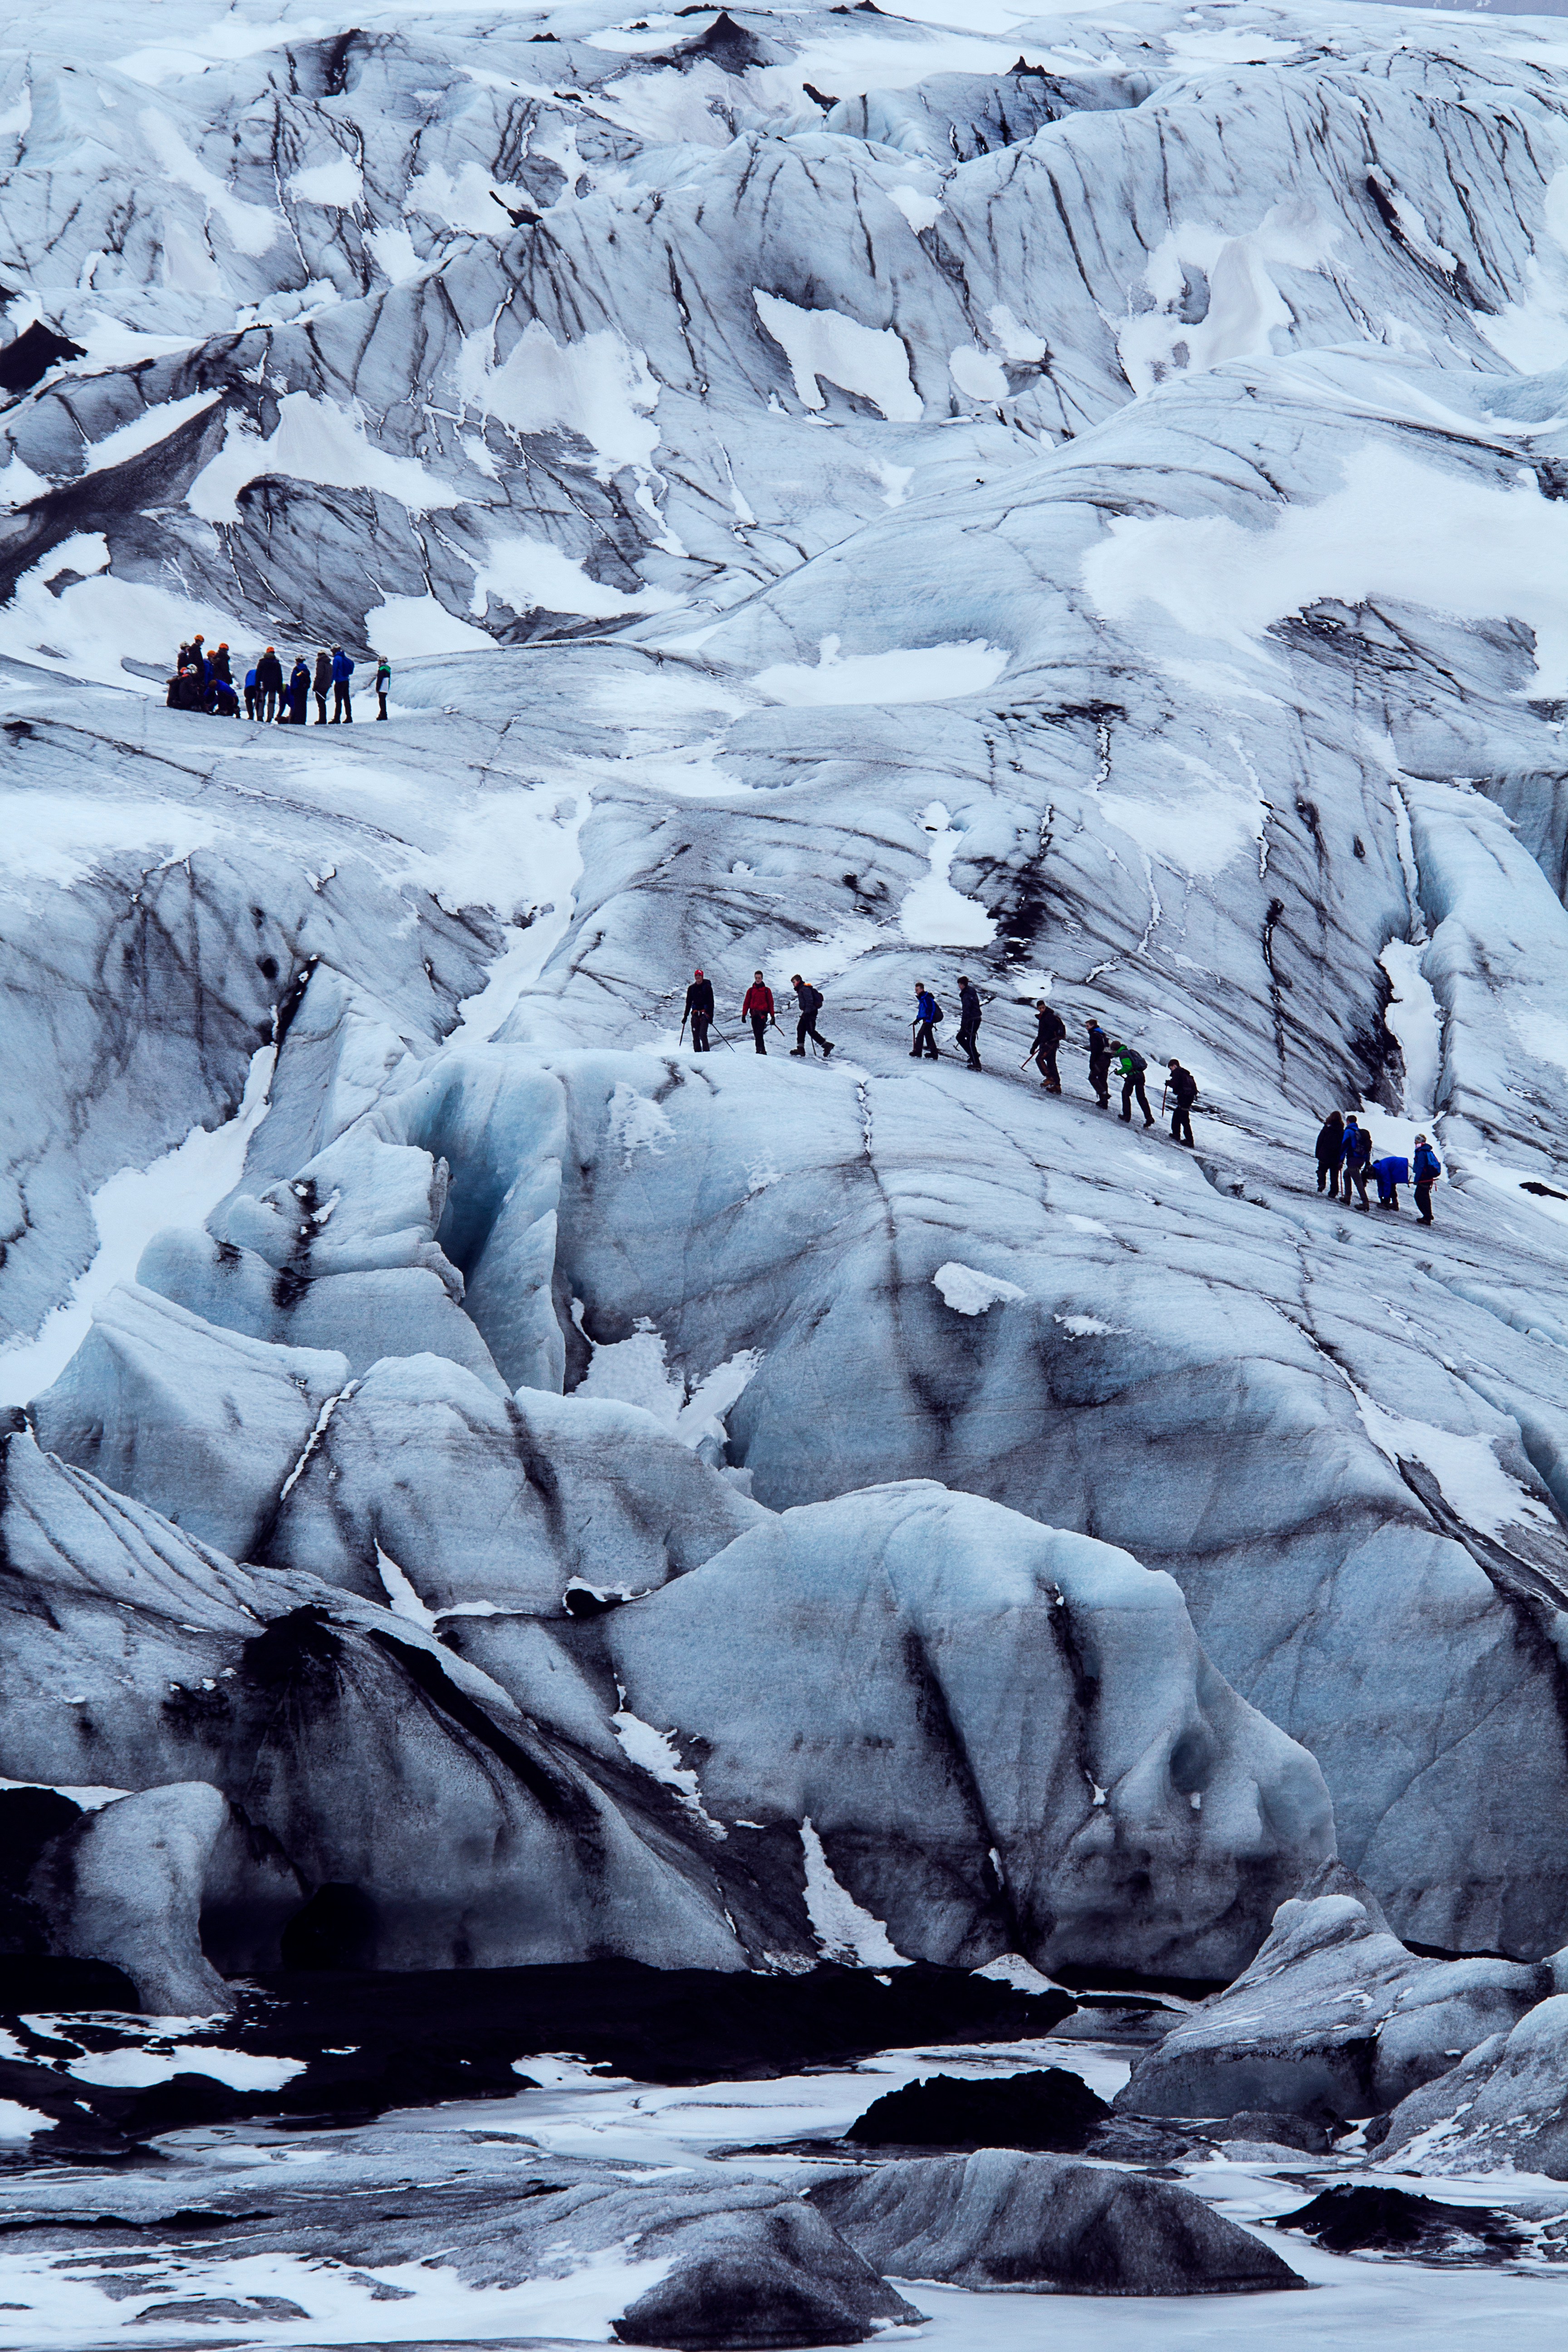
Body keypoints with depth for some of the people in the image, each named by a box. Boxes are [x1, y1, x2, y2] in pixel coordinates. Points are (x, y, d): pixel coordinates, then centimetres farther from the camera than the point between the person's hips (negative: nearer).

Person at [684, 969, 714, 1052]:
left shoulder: (707, 987, -1)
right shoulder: (692, 988, 10)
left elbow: (711, 1002, -2)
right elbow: (689, 1003, 16)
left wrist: (711, 1015, -10)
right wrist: (686, 1016, 13)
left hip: (705, 1013, -4)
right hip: (695, 1013, 4)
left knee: (703, 1034, -16)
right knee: (695, 1035, 0)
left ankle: (706, 1052, -13)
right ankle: (697, 1053, 4)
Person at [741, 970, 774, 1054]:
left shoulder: (767, 990, 6)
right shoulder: (751, 990, 12)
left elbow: (771, 1003, 7)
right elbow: (746, 1003, 12)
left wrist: (772, 1016, 4)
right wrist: (744, 1015, 5)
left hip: (763, 1014, -3)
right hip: (754, 1015, 3)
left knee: (759, 1033, -16)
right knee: (756, 1034, 2)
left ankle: (759, 1049, -20)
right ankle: (762, 1051, 10)